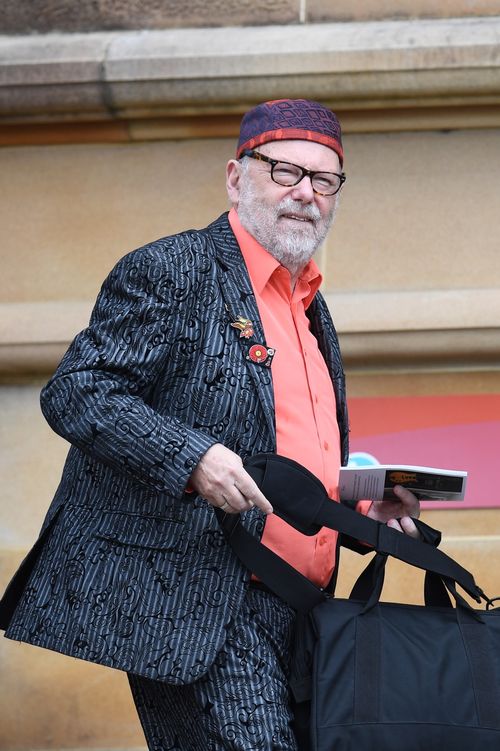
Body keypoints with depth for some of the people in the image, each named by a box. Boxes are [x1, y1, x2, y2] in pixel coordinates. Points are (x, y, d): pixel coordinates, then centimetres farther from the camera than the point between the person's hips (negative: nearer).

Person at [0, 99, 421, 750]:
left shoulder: (312, 308, 23)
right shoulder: (171, 271, -3)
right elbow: (74, 392, -12)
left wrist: (361, 500, 11)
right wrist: (190, 457, -24)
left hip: (289, 616, 9)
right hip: (193, 604, -8)